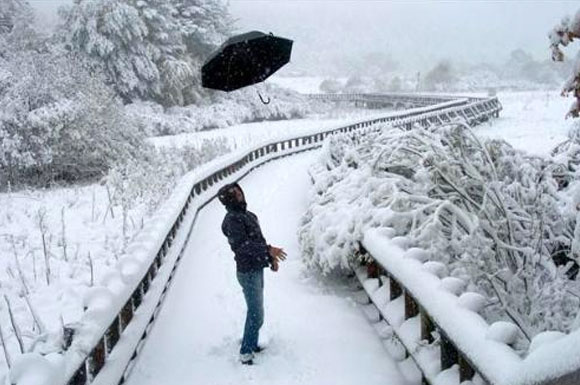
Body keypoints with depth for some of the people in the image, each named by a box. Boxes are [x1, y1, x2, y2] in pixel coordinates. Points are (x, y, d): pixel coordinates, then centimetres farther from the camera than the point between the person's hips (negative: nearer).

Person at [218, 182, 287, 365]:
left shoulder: (248, 215, 12)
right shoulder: (232, 220, -18)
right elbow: (242, 246, -26)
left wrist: (271, 257, 8)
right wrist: (269, 250, -30)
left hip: (257, 269, 9)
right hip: (248, 272, -9)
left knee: (255, 311, 19)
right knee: (256, 314, -7)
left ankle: (253, 344, 32)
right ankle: (245, 353, 2)